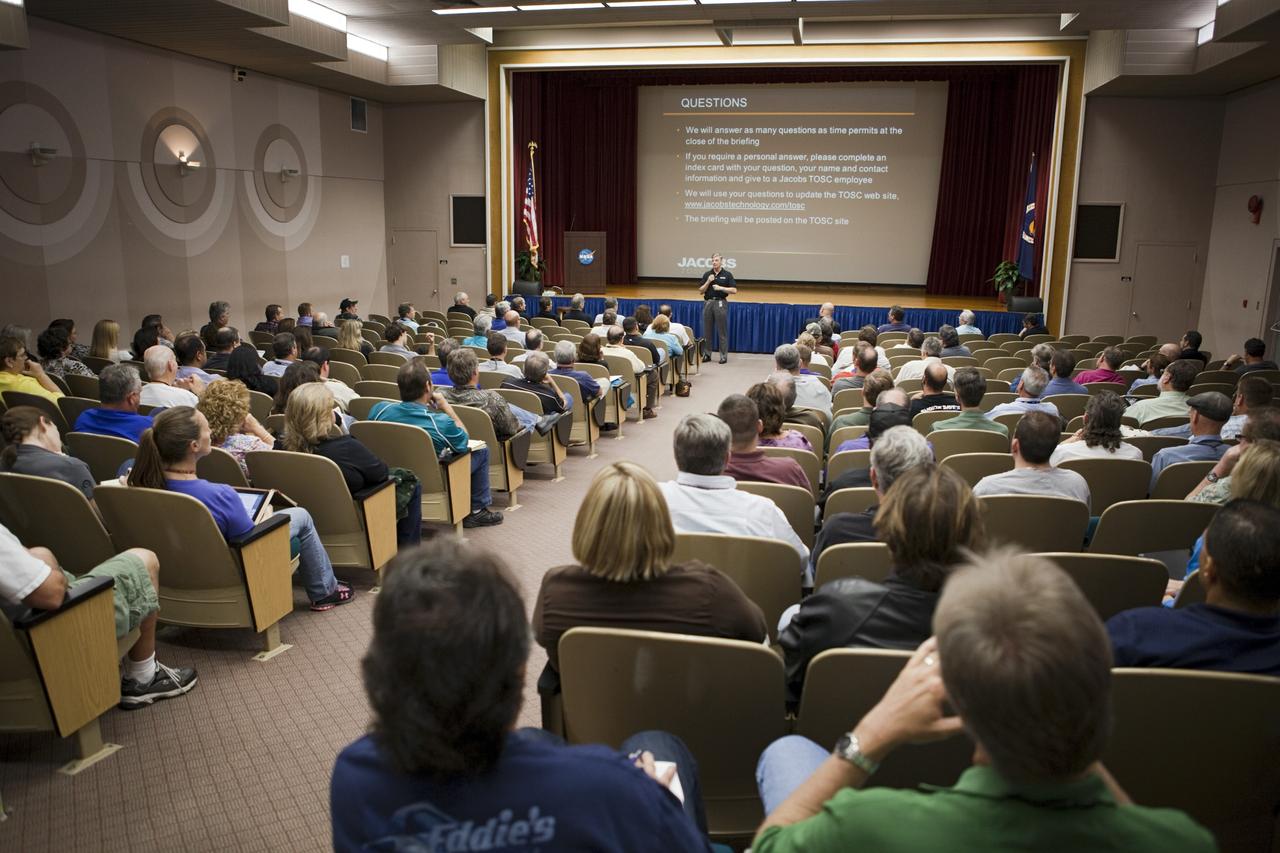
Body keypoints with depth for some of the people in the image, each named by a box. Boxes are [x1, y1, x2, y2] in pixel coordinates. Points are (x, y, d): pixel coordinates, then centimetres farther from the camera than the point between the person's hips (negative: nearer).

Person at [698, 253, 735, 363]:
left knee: (722, 331, -1)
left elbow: (734, 290, -5)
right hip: (708, 302, 3)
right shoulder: (707, 274, 9)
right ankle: (707, 354, 14)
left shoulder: (727, 274, 1)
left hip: (720, 303, -3)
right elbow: (701, 291, 7)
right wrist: (708, 282, -8)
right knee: (707, 330, 6)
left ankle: (724, 356, 4)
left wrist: (721, 288, -14)